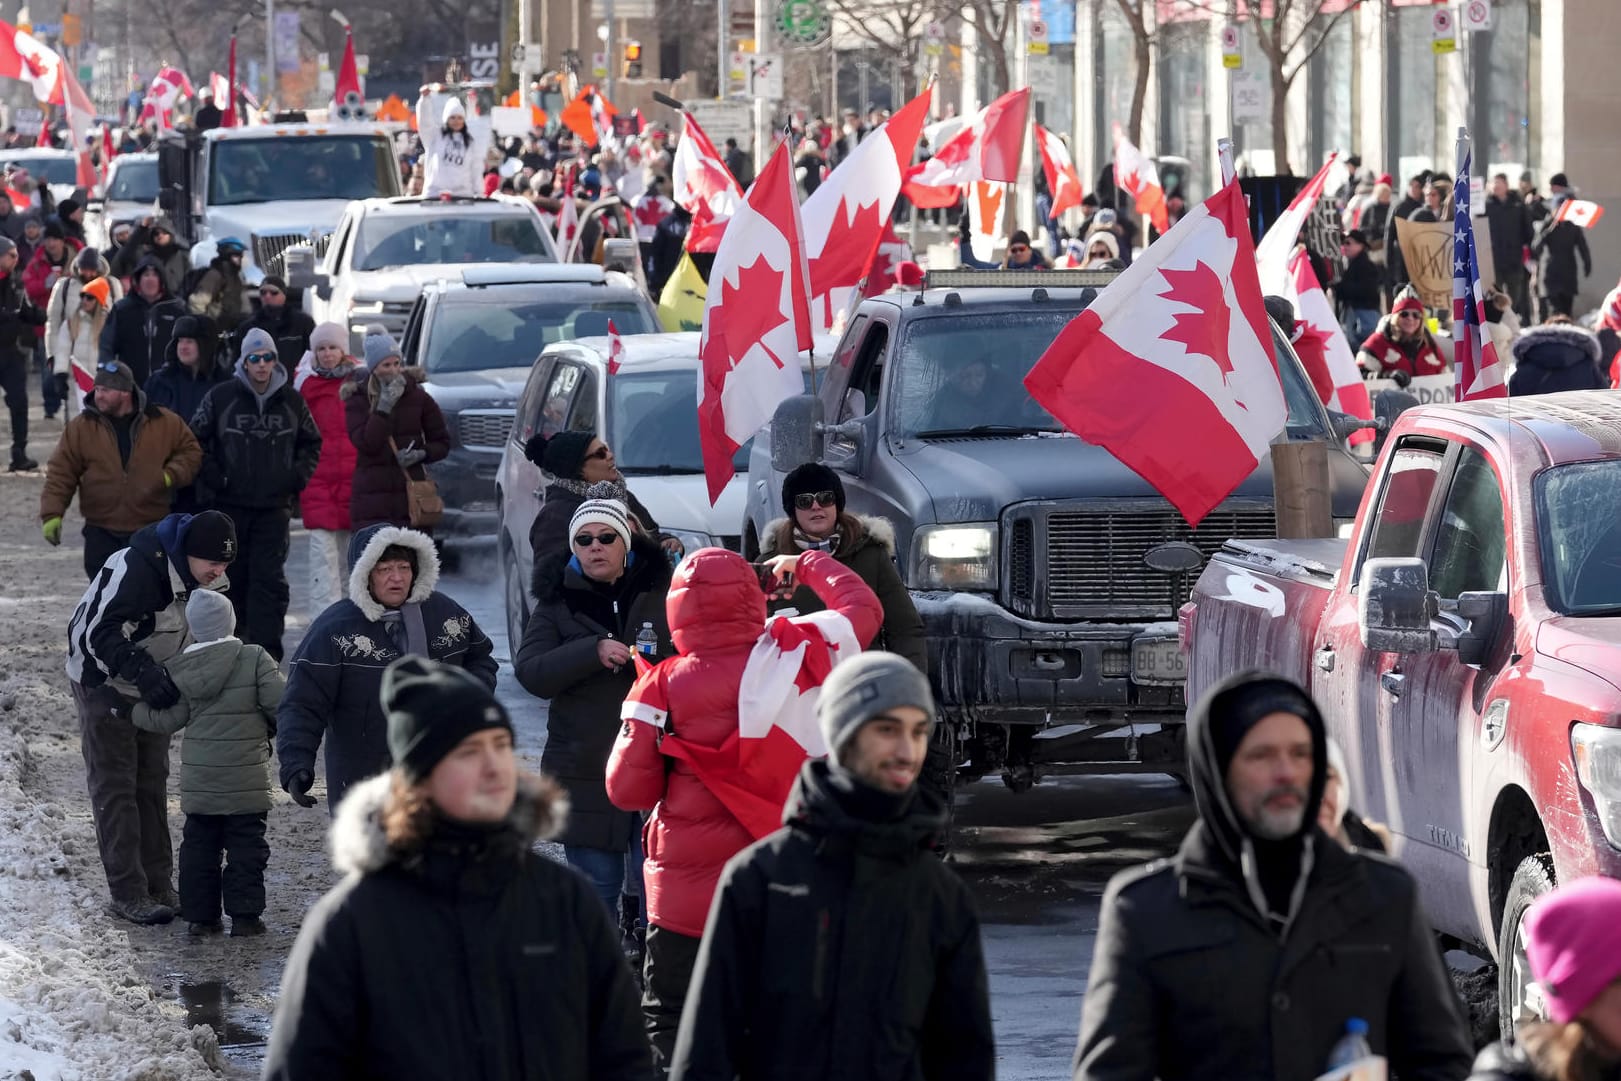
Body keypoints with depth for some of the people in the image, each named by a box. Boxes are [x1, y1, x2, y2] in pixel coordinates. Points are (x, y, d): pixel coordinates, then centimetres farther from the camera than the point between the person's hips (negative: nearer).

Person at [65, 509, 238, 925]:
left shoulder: (201, 577, -5)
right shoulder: (136, 568, -32)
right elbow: (100, 633, -35)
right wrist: (143, 672, -46)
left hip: (153, 685, 8)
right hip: (104, 683, -8)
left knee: (153, 784, 11)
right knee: (115, 788, -5)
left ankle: (158, 885, 18)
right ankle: (128, 893, -4)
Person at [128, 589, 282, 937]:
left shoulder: (178, 668, -1)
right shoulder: (255, 659, -10)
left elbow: (167, 719, 0)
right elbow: (280, 703, -12)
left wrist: (133, 711, 16)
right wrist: (277, 727, 9)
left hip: (198, 778, 3)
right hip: (246, 778, -3)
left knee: (199, 845, 13)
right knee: (246, 847, 4)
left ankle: (200, 915, 14)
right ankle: (244, 915, 1)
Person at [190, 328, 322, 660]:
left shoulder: (292, 401, 5)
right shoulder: (220, 397, -2)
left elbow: (311, 443, 20)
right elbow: (197, 440, 6)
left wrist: (298, 475, 5)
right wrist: (212, 477, -4)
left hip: (275, 506, 1)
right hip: (229, 505, -1)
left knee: (270, 579, -7)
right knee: (232, 579, 6)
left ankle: (266, 653, -9)